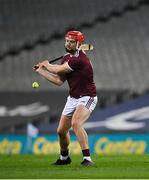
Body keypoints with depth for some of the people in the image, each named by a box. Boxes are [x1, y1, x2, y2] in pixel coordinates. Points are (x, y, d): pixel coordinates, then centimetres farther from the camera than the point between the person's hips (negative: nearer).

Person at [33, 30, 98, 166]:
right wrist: (41, 71, 10)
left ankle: (87, 158, -33)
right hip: (73, 98, 9)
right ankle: (64, 158, 39)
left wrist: (46, 65, 3)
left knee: (76, 123, -32)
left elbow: (58, 69, -17)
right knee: (61, 131, 14)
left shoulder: (80, 59, -23)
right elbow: (59, 80, 10)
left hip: (87, 98, -9)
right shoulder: (67, 58, 7)